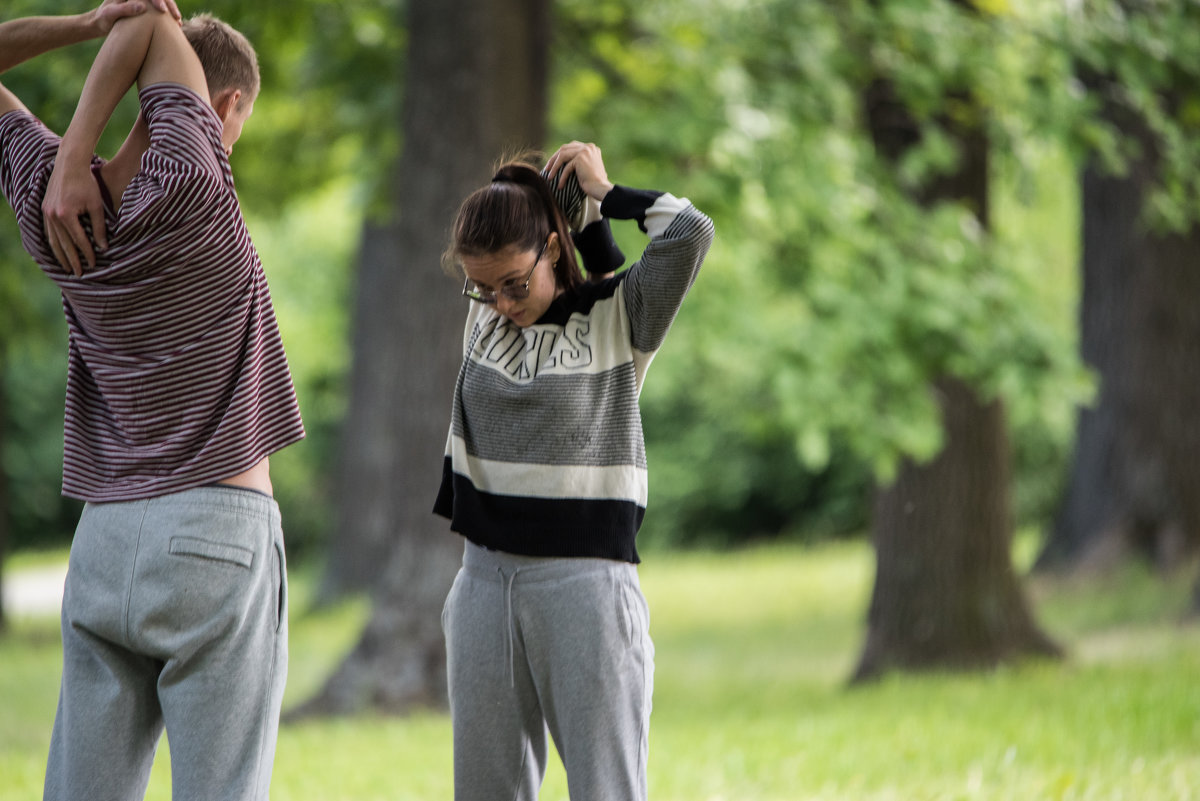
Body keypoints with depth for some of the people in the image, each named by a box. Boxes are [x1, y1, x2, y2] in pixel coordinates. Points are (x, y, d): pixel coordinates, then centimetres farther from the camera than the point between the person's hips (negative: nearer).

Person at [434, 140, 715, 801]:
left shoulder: (617, 318, -4)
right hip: (486, 575, 5)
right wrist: (566, 191, 7)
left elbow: (689, 233, -15)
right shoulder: (483, 312, 9)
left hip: (586, 578, -5)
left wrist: (604, 192, -3)